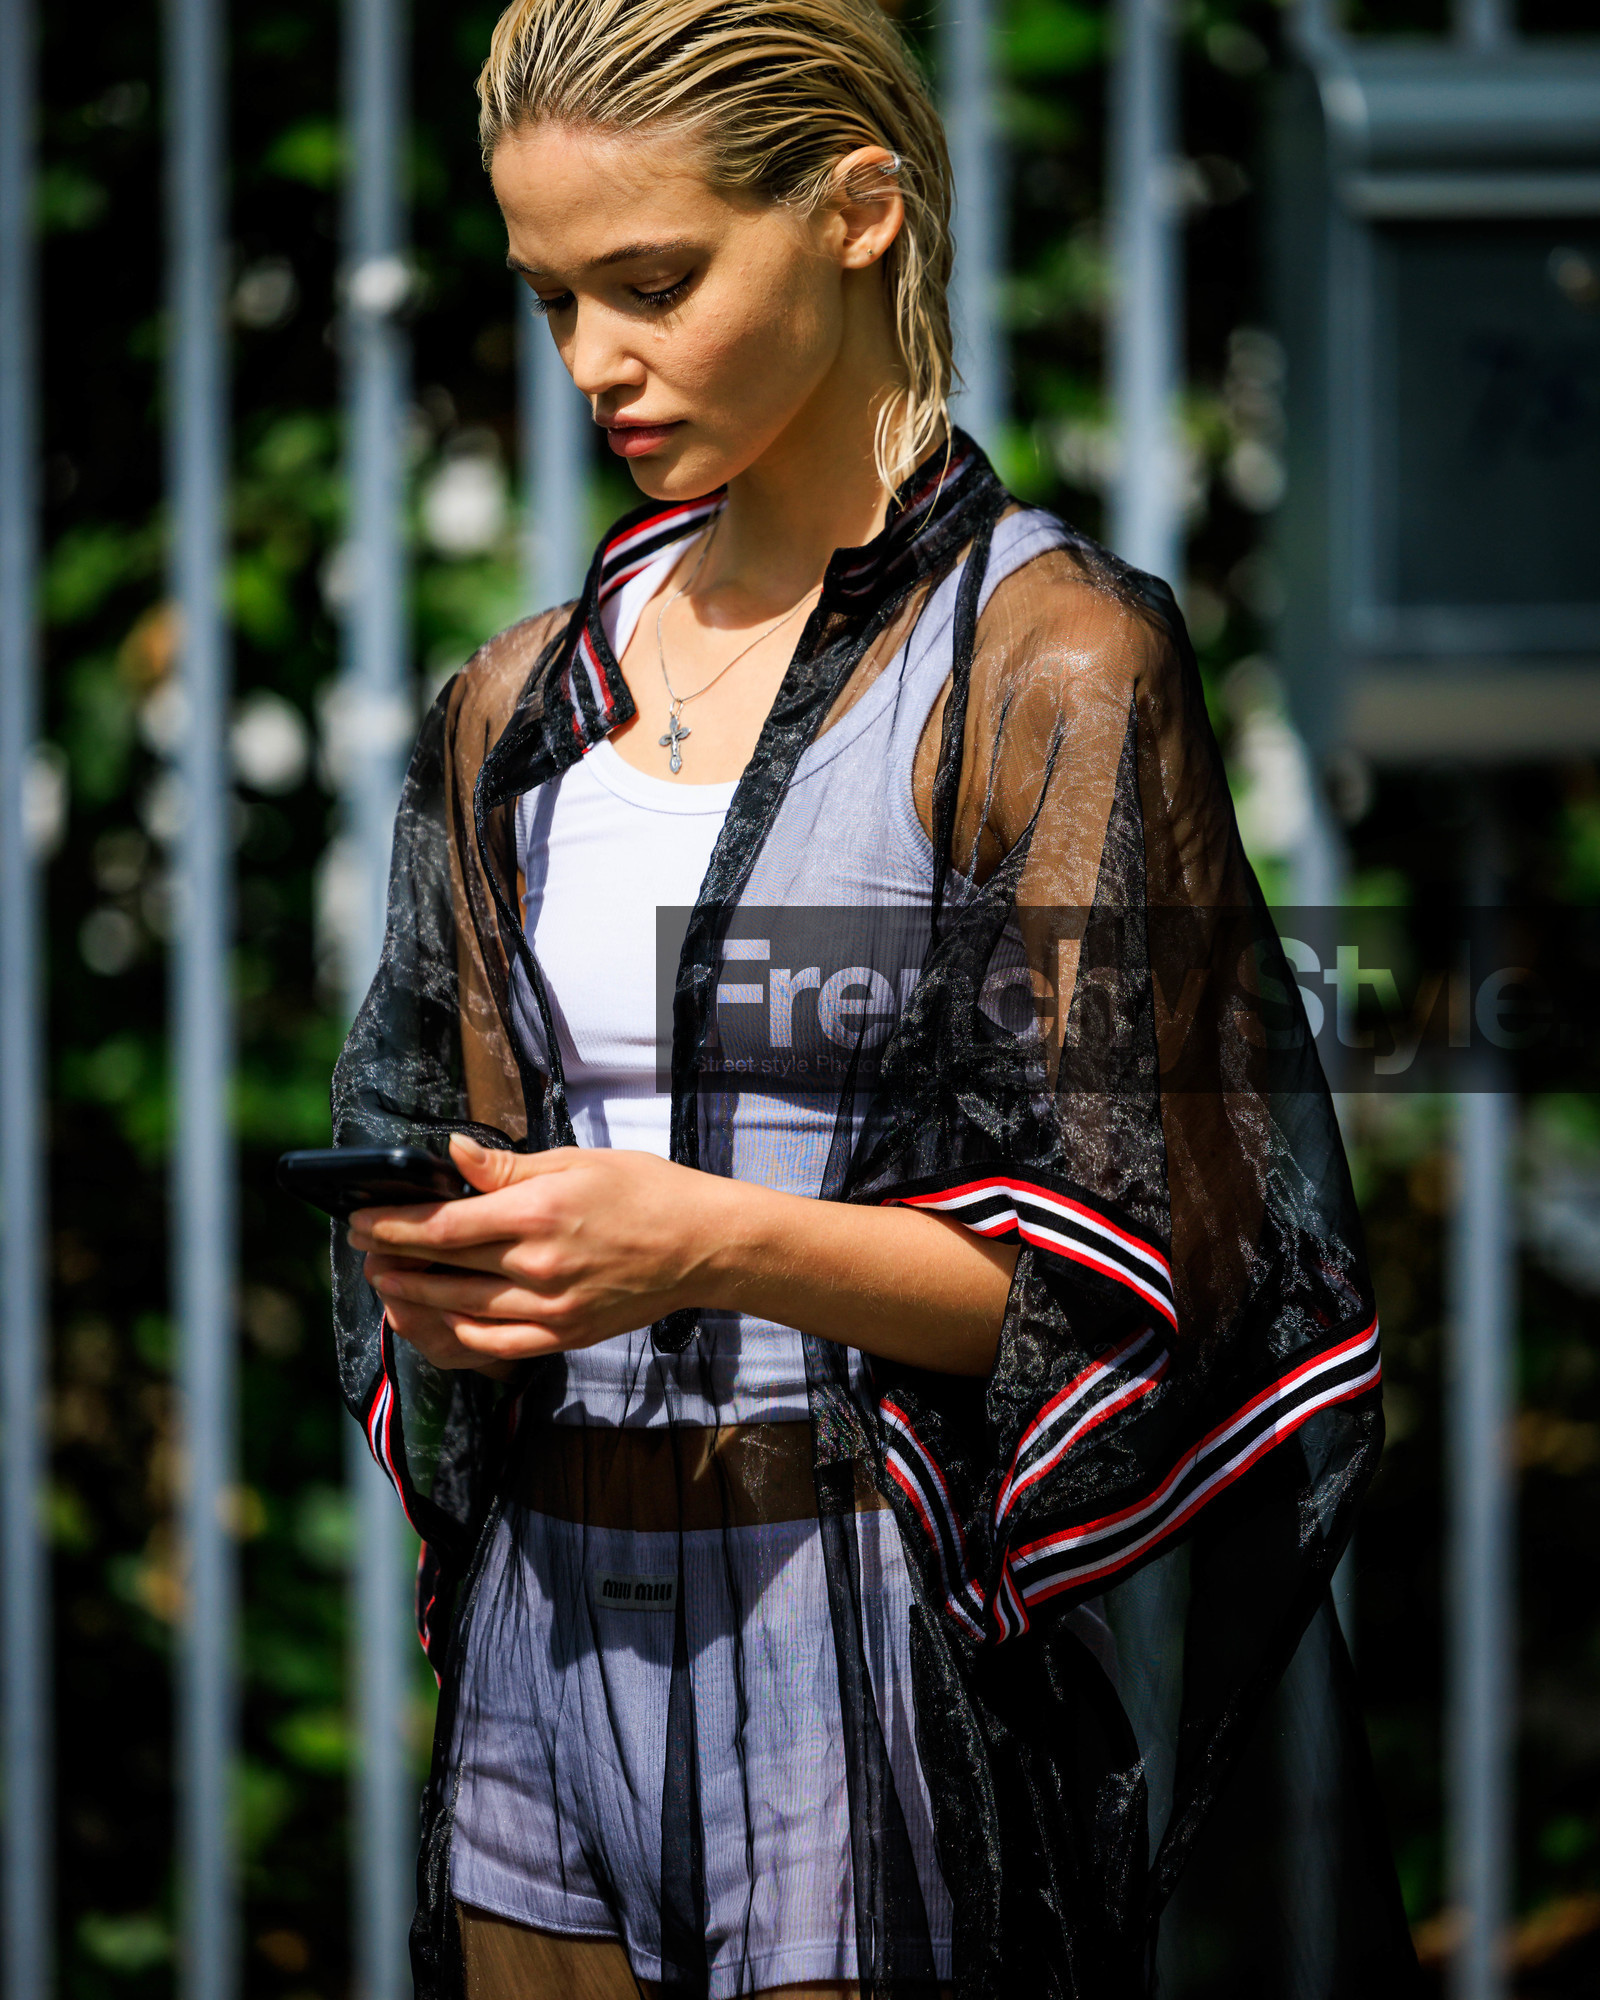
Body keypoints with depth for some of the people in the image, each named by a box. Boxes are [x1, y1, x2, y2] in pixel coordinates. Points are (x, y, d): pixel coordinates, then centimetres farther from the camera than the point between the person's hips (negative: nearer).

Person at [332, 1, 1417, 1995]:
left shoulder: (1052, 662, -6)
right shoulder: (527, 703, 13)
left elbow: (1124, 1282, -10)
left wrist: (715, 1246, -23)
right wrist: (435, 1268, -6)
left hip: (874, 1656, -5)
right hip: (548, 1641, 6)